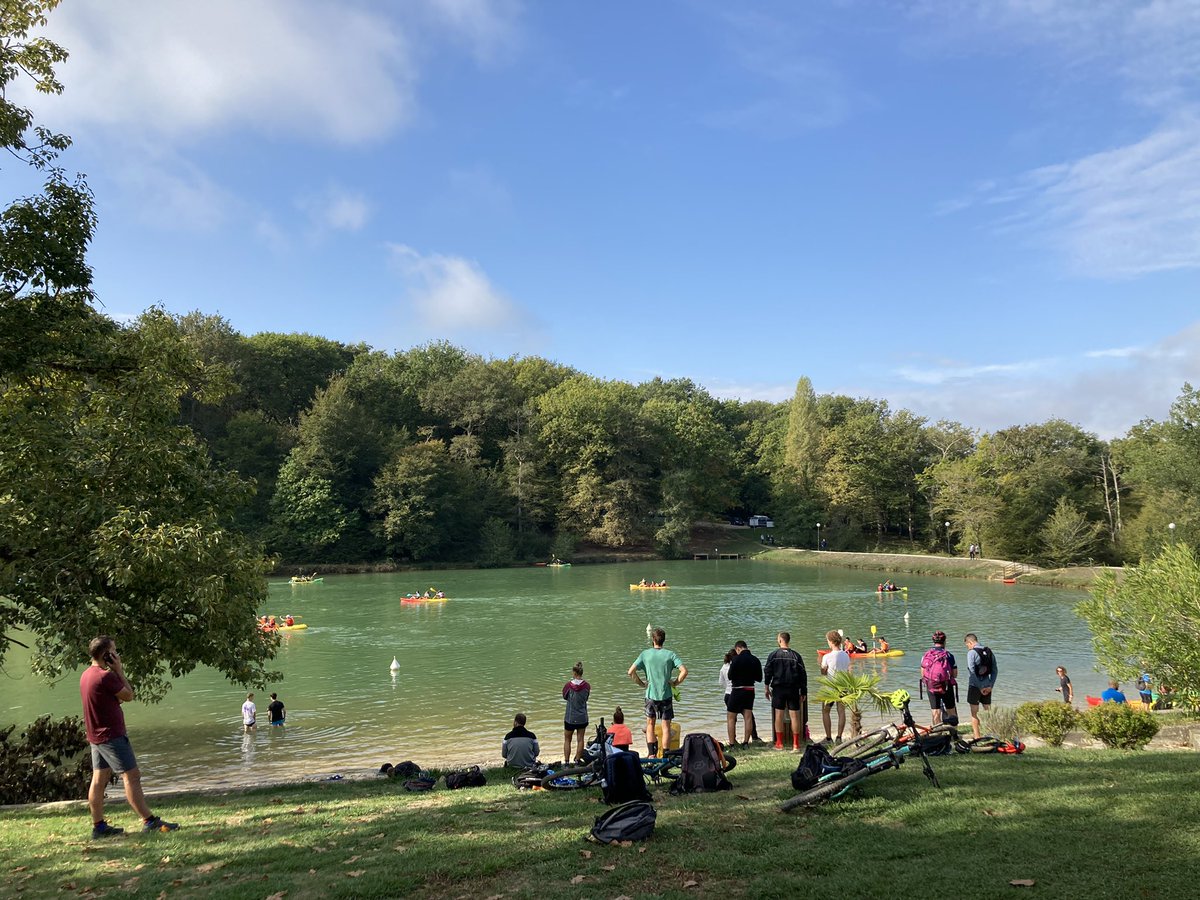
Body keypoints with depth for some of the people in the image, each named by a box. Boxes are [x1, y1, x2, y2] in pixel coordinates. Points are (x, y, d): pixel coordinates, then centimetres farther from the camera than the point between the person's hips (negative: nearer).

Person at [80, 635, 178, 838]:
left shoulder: (86, 674, 9)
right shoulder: (105, 676, -21)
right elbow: (128, 696, -11)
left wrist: (116, 672, 5)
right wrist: (120, 671, -8)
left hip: (96, 736, 10)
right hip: (111, 735, -10)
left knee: (99, 779, 11)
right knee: (131, 776, -7)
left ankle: (98, 825, 16)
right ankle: (149, 821, -6)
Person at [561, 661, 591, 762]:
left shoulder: (569, 685, -15)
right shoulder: (587, 686, -9)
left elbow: (564, 697, 3)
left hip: (570, 718, -2)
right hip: (582, 718, 2)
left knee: (567, 740, 11)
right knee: (580, 740, 10)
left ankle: (566, 762, 11)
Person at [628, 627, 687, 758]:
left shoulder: (645, 654, -2)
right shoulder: (670, 654, -4)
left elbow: (631, 672, -8)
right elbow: (684, 671, -15)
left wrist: (642, 684, 4)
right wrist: (675, 683, -1)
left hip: (650, 694, 1)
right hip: (666, 695, -1)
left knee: (650, 724, 15)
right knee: (666, 726, 8)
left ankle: (651, 754, 8)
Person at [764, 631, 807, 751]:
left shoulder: (773, 655, -3)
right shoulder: (796, 655, 1)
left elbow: (767, 672, 0)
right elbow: (803, 675, 3)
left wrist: (767, 687, 10)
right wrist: (803, 692, 9)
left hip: (778, 688, -1)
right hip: (793, 689, 1)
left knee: (779, 715, 4)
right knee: (795, 715, 2)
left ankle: (779, 743, 6)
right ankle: (796, 743, 1)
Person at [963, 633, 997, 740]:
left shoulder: (972, 652, -12)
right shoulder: (989, 652, 8)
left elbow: (972, 672, -19)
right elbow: (995, 670, 5)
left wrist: (980, 687, -14)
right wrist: (990, 686, 1)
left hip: (975, 686, -6)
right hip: (987, 686, 6)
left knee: (974, 713, 4)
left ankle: (977, 737, 6)